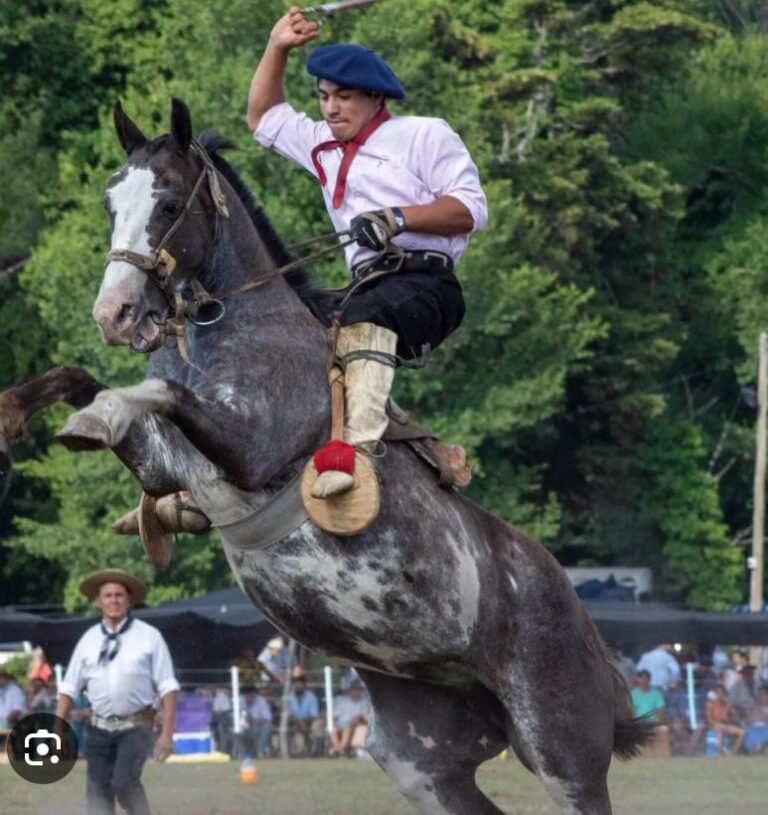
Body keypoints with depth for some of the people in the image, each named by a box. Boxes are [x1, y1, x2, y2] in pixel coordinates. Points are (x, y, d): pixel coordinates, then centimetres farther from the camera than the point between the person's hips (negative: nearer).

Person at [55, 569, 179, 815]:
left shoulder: (149, 637, -1)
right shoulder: (89, 640, 8)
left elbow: (168, 688, -3)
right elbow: (69, 688, 10)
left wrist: (167, 733, -9)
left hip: (135, 727, -4)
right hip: (99, 727, 4)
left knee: (124, 782, -21)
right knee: (98, 789, -2)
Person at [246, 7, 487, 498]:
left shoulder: (424, 135, 7)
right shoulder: (324, 148, 27)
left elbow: (472, 209, -3)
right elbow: (263, 118, 38)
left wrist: (398, 217, -17)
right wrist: (278, 48, 25)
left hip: (425, 283, -8)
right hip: (366, 289, 8)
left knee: (366, 319, -40)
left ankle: (357, 444, -61)